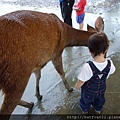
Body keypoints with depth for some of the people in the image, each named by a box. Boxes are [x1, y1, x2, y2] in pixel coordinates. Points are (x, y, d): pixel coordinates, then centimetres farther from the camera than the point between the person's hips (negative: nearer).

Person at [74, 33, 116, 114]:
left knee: (86, 101, 30)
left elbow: (81, 82, -28)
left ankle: (85, 110, 58)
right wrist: (105, 57, -1)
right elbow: (111, 71, -4)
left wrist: (76, 87, -7)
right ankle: (98, 110, 63)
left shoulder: (88, 67, -42)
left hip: (88, 92, -3)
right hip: (101, 89, 3)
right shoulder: (110, 64, -29)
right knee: (99, 100, 35)